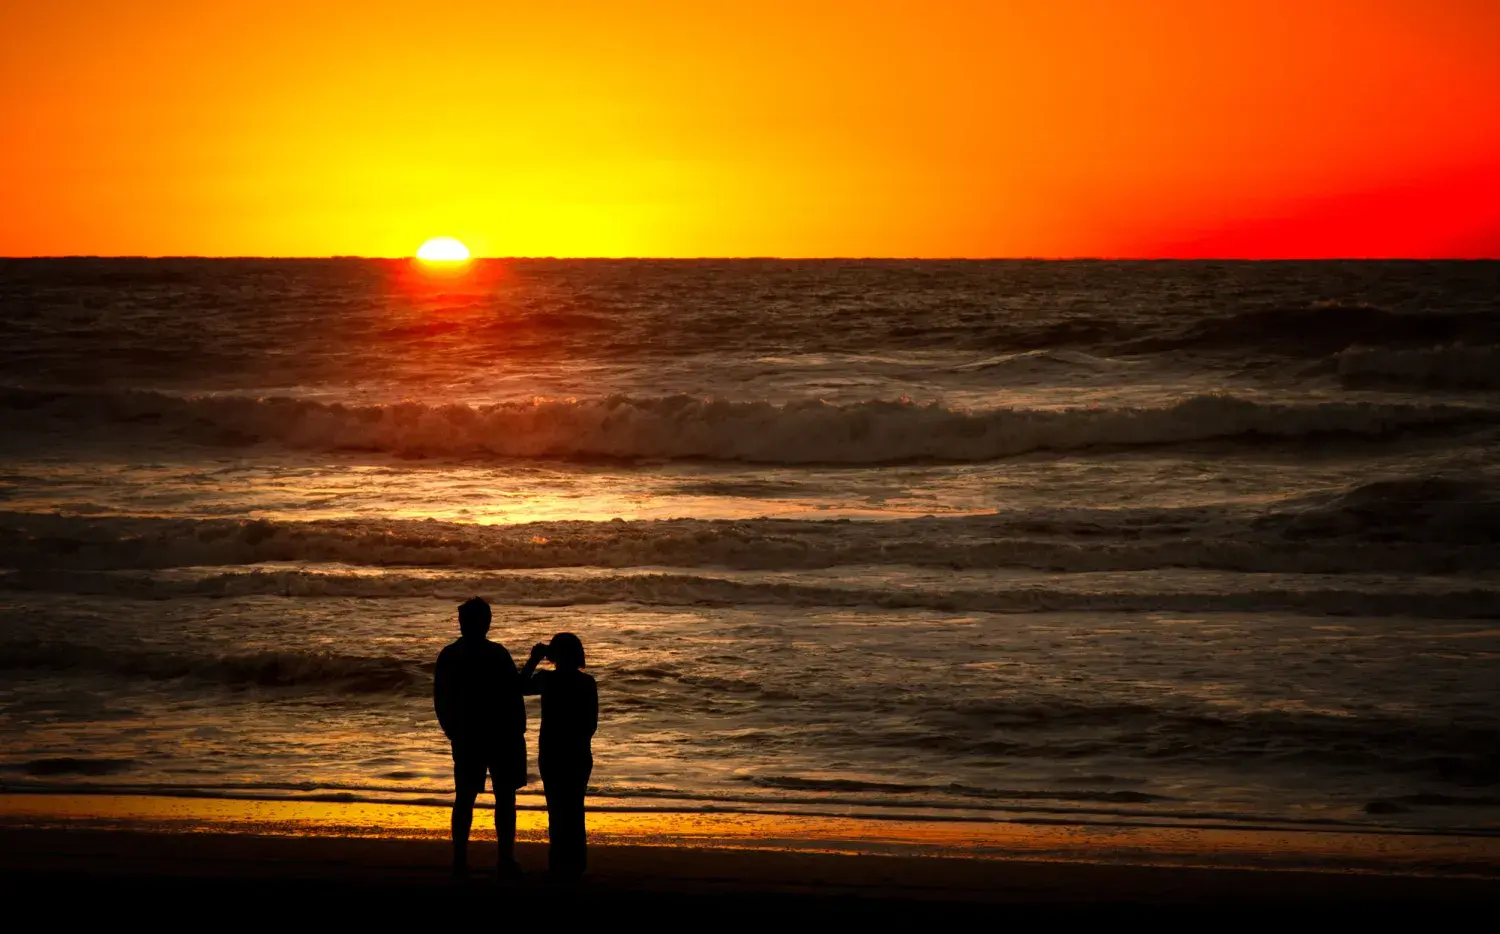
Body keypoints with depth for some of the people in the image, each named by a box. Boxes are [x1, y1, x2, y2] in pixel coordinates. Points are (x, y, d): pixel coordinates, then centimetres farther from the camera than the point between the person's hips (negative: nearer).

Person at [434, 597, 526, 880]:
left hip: (465, 738, 4)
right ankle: (506, 861, -1)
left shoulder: (447, 656, 1)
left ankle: (460, 860, 7)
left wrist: (452, 732, 18)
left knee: (465, 797, 10)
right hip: (502, 736, -4)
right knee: (504, 796, 2)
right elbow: (515, 695, -13)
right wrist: (518, 730, -2)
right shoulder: (496, 655, -13)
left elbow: (440, 700, 6)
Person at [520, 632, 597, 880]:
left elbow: (521, 686, 7)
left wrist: (534, 659, 11)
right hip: (579, 754, 3)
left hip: (553, 754, -3)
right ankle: (575, 864, 16)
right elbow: (592, 723, 2)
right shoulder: (587, 683, -1)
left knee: (558, 809, 2)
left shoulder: (548, 680, -11)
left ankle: (562, 864, 1)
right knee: (574, 809, 12)